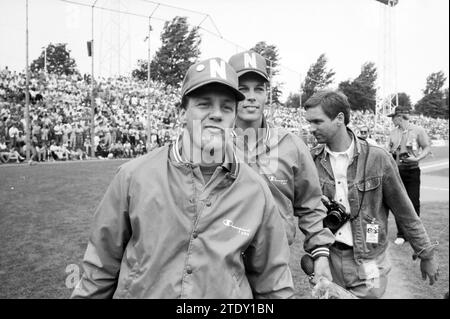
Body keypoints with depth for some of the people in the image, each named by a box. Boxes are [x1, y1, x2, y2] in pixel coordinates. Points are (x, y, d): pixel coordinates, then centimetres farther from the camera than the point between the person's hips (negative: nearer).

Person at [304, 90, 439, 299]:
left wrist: (426, 254, 4)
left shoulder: (377, 158, -11)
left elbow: (404, 211, -2)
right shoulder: (311, 160, -4)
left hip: (367, 264, -2)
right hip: (326, 259, 3)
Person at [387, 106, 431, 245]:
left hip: (412, 171, -4)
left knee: (413, 203, 1)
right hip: (396, 170, 4)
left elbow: (427, 147, -3)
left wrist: (417, 158, -19)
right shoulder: (393, 132, 8)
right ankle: (401, 234, 16)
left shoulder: (418, 130, -5)